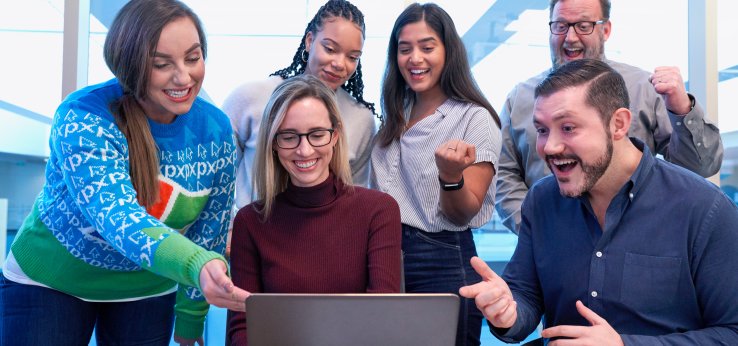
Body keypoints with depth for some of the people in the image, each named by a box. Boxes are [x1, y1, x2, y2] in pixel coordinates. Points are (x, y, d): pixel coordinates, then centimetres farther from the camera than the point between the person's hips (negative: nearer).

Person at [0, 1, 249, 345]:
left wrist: (191, 314, 4)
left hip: (147, 290, 4)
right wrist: (198, 266, -56)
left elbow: (210, 230, -1)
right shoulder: (83, 119, -26)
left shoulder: (216, 130, -13)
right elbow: (117, 217, -40)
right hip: (47, 279, -3)